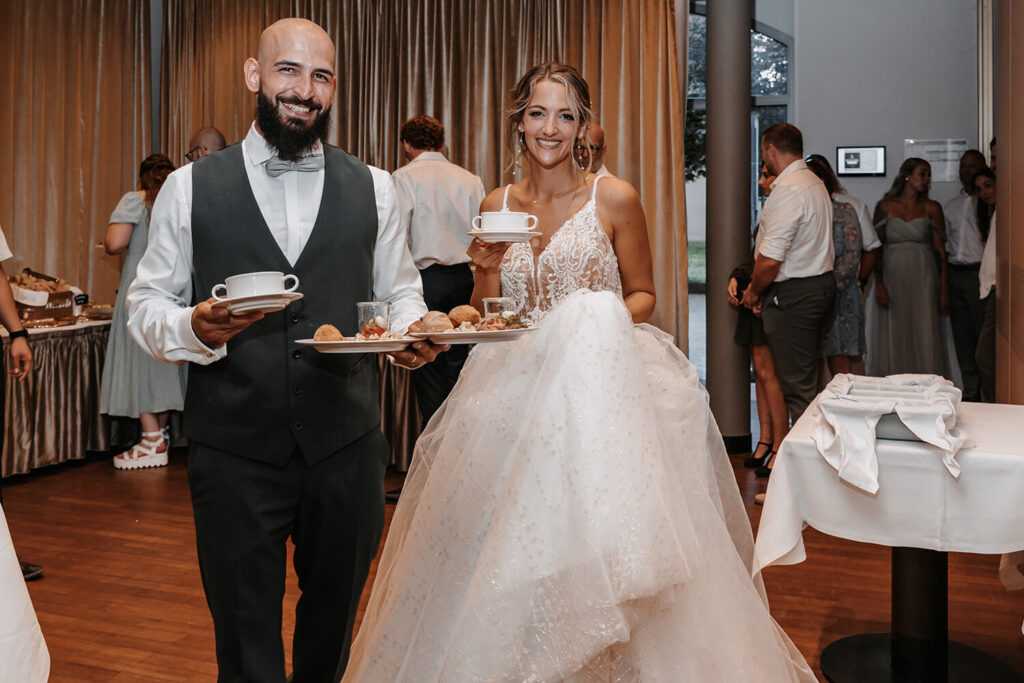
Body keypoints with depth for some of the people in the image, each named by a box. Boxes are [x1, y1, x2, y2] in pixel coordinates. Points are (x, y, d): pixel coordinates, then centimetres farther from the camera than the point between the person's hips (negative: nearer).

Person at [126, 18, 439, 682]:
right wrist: (193, 326, -18)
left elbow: (399, 289, 11)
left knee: (334, 626, 21)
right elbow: (147, 304, 4)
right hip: (234, 450, -1)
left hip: (347, 447, 2)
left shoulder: (373, 187, 6)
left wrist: (410, 331, -12)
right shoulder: (190, 187, 2)